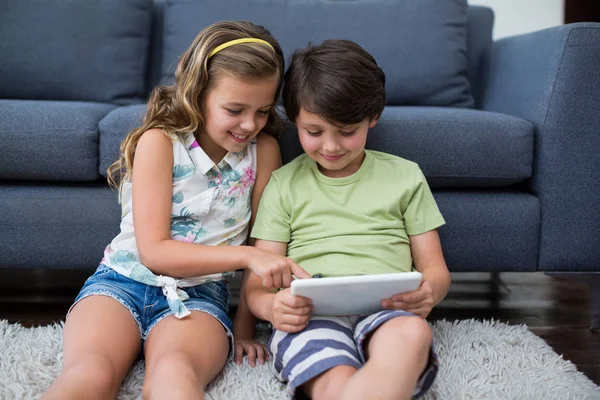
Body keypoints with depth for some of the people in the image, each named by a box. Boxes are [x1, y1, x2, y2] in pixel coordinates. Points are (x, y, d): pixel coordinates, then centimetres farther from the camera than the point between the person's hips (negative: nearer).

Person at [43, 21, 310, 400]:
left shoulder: (264, 150, 3)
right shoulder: (159, 141, -4)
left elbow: (263, 245, 6)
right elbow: (153, 250, -10)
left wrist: (245, 325, 3)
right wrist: (246, 255, -18)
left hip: (200, 294, 1)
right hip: (125, 280, 0)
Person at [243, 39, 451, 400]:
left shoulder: (405, 177, 17)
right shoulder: (283, 184, 16)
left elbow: (435, 268, 17)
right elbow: (256, 284, 11)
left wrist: (428, 293, -9)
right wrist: (272, 307, -14)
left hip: (387, 310, 2)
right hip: (309, 314, -1)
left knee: (413, 333, -38)